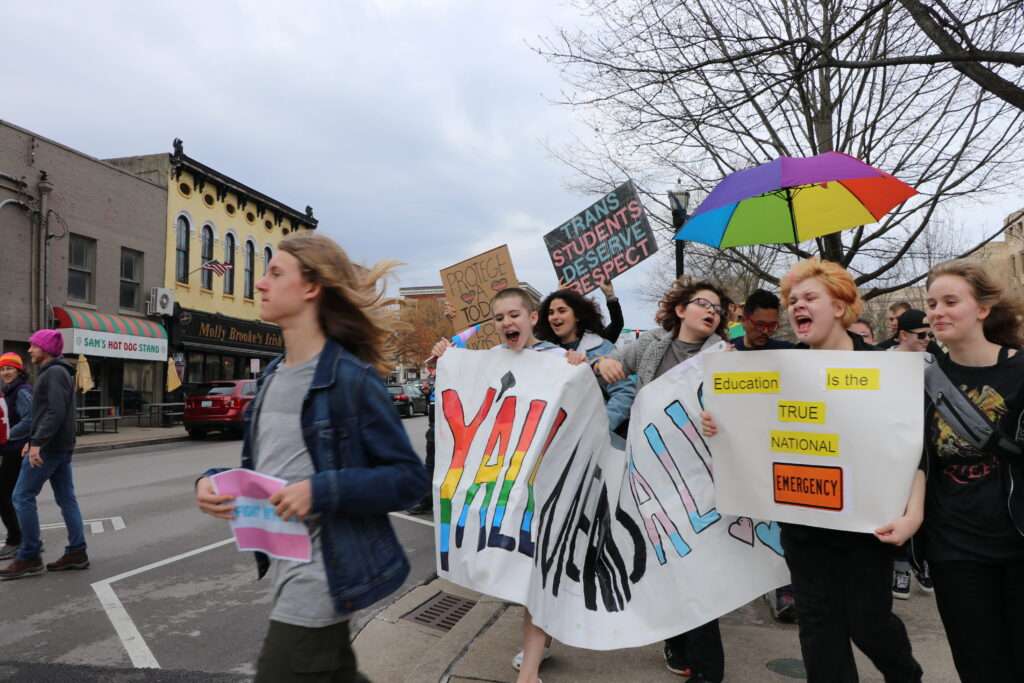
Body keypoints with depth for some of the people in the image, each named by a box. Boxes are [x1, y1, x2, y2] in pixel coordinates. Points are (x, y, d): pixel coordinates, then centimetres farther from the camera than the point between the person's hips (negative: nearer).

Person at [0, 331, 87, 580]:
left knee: (22, 496, -4)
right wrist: (33, 440, 19)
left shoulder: (54, 373, -13)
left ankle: (29, 557, 0)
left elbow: (56, 412, -23)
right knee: (66, 498, 8)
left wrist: (38, 443, -26)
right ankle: (77, 552, 10)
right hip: (60, 447, 10)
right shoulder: (54, 372, 18)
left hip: (49, 447, -10)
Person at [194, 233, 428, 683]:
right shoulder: (273, 376, 8)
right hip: (285, 570, 8)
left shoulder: (351, 378, -17)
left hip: (321, 575, -8)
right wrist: (213, 481, -3)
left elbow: (409, 478, -17)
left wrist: (321, 491, -25)